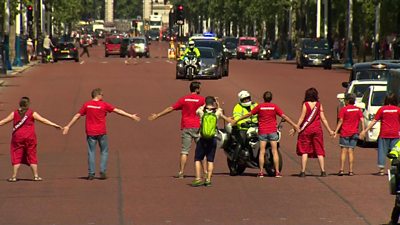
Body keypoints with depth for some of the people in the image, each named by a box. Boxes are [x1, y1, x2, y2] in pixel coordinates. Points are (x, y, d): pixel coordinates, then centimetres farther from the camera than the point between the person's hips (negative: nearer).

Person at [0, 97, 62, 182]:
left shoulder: (15, 113, 2)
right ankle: (36, 176, 7)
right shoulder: (32, 113, -2)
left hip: (17, 137, 1)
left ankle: (14, 176, 2)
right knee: (32, 157, 7)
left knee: (16, 157, 4)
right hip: (30, 138, 0)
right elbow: (43, 120, -5)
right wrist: (54, 125, -2)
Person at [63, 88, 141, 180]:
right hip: (101, 133, -2)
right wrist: (131, 116, 4)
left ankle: (91, 173, 3)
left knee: (91, 153, 6)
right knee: (104, 152, 10)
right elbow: (118, 111, -2)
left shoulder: (87, 105, 1)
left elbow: (77, 116, 5)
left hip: (90, 132, 2)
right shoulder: (104, 105, -5)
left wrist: (68, 126, 14)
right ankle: (102, 172, 2)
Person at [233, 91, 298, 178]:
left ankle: (261, 172, -1)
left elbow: (249, 114, 4)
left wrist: (237, 120, 15)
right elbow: (284, 116, -3)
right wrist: (294, 125, 4)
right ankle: (277, 172, -2)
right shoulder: (274, 106, -2)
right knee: (274, 151, 1)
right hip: (272, 131, 0)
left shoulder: (259, 106, -1)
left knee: (262, 152, 2)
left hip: (262, 131, 0)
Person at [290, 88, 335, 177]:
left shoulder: (305, 104, -5)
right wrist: (330, 130, 9)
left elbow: (302, 118, -9)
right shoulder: (319, 105, 2)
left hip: (306, 130, -2)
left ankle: (303, 171, -2)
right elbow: (323, 119, 2)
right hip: (317, 129, 2)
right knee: (319, 151, 7)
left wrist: (296, 128, -5)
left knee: (304, 151, 3)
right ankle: (323, 171, 1)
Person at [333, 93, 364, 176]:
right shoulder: (358, 109, 6)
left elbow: (340, 121, -8)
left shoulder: (343, 109, -4)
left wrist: (336, 131, -6)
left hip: (345, 133, -3)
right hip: (354, 133, 3)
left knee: (344, 151, 0)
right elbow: (362, 120, 0)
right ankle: (350, 170, 2)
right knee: (351, 151, 6)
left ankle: (341, 169, -7)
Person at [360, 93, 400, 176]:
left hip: (384, 134, 0)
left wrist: (365, 130, 2)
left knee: (382, 151, 5)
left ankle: (381, 170, 3)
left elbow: (374, 121, -1)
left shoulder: (382, 109, -1)